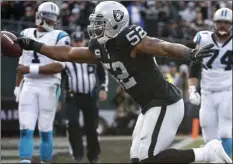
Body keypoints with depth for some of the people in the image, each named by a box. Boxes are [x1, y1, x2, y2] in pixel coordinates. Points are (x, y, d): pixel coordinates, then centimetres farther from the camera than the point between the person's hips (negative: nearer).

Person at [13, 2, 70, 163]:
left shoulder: (60, 37, -3)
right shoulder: (26, 34, 12)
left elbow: (59, 66, -13)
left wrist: (32, 69, -17)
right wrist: (17, 87, 17)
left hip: (49, 87, -3)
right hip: (29, 86, 3)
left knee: (45, 129, 1)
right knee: (26, 129, -6)